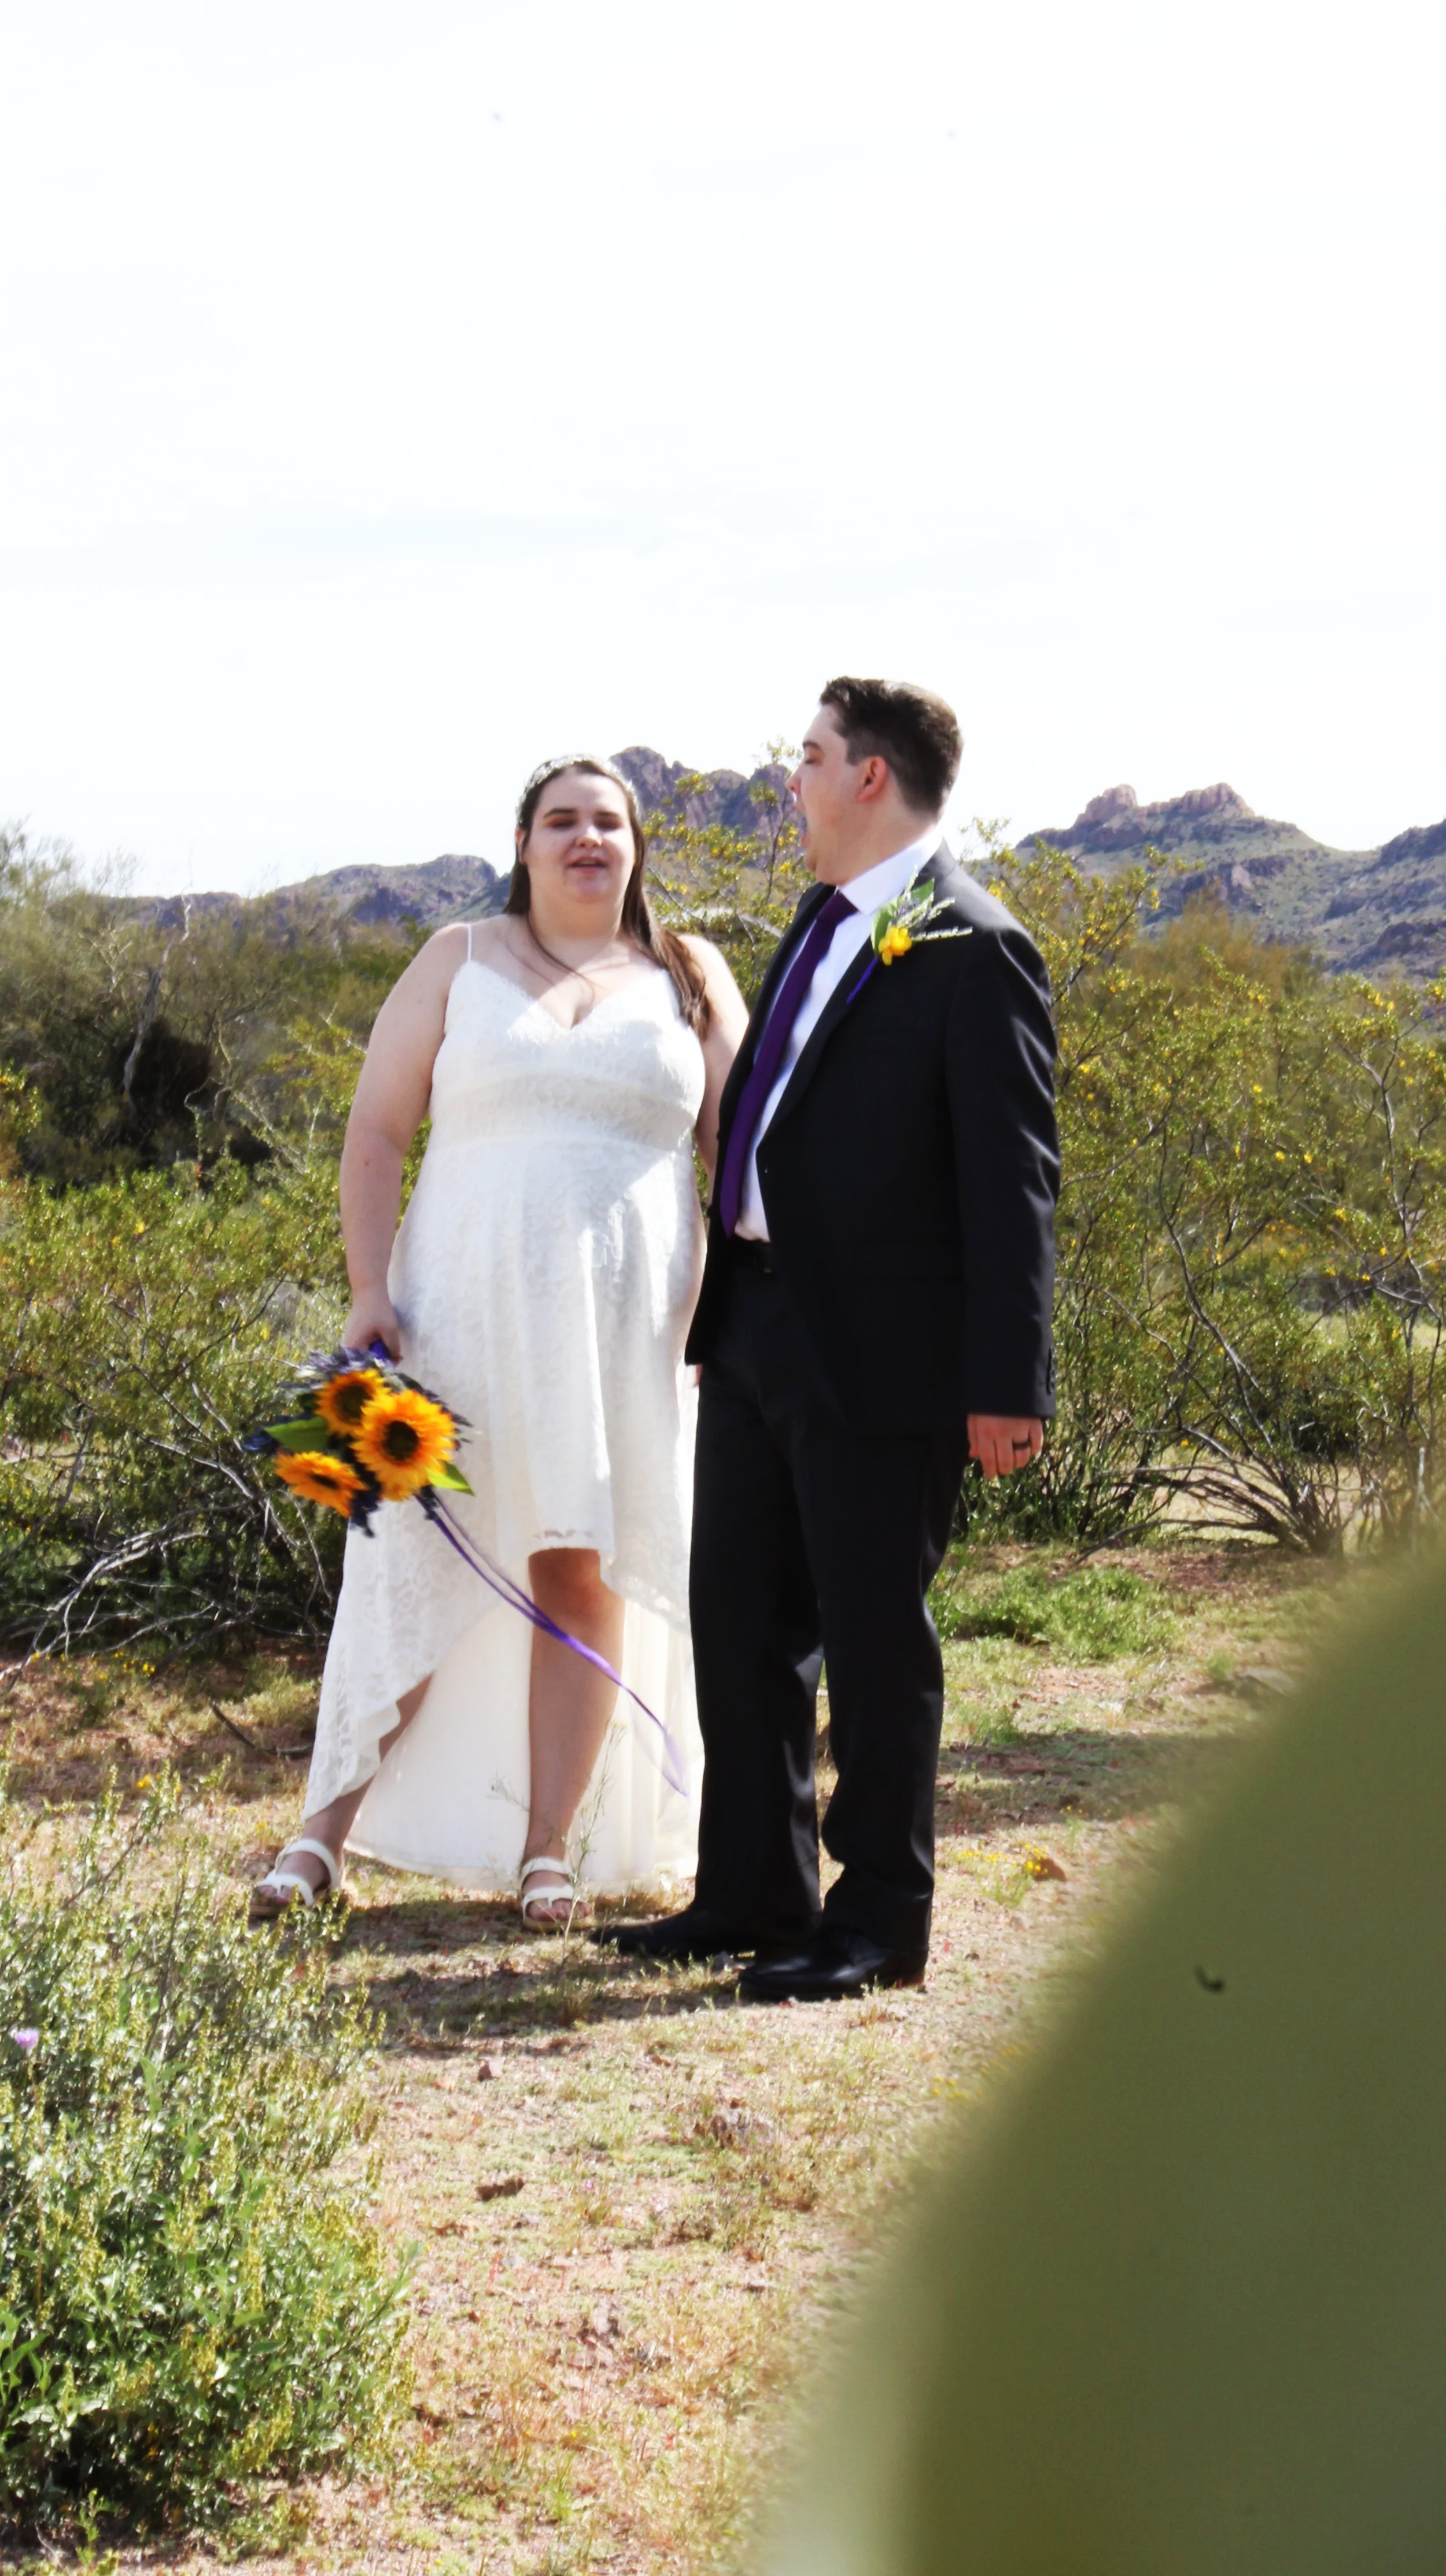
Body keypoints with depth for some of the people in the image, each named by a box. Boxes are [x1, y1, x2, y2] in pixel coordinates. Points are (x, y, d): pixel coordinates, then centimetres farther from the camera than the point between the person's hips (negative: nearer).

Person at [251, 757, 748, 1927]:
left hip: (624, 1328, 1)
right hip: (469, 1306, -1)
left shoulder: (688, 978, 12)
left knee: (583, 1571, 1)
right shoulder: (460, 963, 9)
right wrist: (371, 1288, -6)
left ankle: (549, 1848, 8)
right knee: (414, 1562, -3)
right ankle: (328, 1829, 4)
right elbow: (377, 1133, 5)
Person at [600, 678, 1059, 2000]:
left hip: (879, 1350, -9)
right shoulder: (823, 926, 14)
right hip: (759, 1330, 9)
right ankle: (755, 1892, 27)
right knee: (739, 1617, 14)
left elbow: (1014, 1179, -15)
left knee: (873, 1637, 2)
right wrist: (726, 1291, 18)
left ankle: (880, 1920, 16)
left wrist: (1008, 1383, -18)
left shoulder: (973, 949, -12)